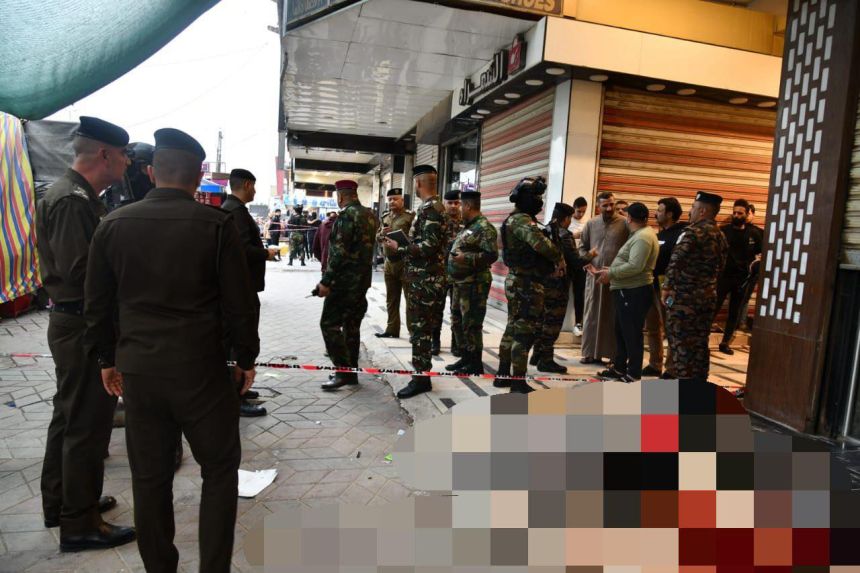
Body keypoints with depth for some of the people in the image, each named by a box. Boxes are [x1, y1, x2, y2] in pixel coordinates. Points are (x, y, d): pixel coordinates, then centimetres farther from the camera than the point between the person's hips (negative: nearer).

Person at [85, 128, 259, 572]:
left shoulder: (113, 224, 1)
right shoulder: (216, 224, -10)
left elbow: (97, 305, 6)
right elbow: (239, 304, -8)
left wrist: (108, 359, 19)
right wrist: (246, 359, 5)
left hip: (137, 371, 4)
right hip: (201, 369, -3)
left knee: (149, 477, 16)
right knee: (219, 469, 13)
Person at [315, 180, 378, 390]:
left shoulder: (346, 215, -15)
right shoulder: (370, 215, 11)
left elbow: (339, 252, -21)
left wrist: (326, 281, -19)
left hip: (345, 280, -9)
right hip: (363, 279, 9)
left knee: (329, 324, -3)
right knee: (352, 325, 13)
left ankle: (344, 371, -3)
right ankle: (351, 370, 19)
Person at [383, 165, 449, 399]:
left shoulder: (430, 209, -17)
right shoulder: (433, 207, 15)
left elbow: (428, 247, -24)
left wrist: (398, 249, -17)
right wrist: (402, 245, 13)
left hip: (425, 279, -10)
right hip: (424, 277, 10)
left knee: (420, 328, -4)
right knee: (421, 326, 16)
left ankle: (421, 378, 5)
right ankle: (421, 371, 26)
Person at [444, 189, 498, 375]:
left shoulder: (484, 227, -14)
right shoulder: (468, 226, 17)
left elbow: (491, 255, -23)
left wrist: (466, 258, -26)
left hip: (474, 284, -10)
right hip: (460, 283, 10)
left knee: (471, 325, -5)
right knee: (459, 322, 15)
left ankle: (475, 364, 5)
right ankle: (465, 358, 26)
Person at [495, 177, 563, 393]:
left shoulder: (516, 219, 15)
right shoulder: (522, 220, -18)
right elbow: (540, 243, -34)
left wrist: (551, 266, 4)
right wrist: (559, 258, -17)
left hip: (518, 280, 11)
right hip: (526, 284, -10)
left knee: (513, 328, 16)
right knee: (526, 332, -4)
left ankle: (503, 374, 26)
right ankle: (518, 383, 2)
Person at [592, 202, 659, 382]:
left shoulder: (643, 237, -17)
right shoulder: (639, 234, 17)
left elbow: (635, 267, -26)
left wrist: (610, 273, -18)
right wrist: (610, 271, 9)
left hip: (634, 292, -10)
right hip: (626, 291, 10)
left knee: (632, 334, -2)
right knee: (621, 331, 16)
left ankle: (634, 375, 8)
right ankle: (619, 368, 27)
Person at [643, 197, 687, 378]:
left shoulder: (680, 234, -10)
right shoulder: (660, 234, 18)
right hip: (652, 285, 9)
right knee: (652, 328, 13)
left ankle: (671, 369, 6)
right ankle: (655, 365, 23)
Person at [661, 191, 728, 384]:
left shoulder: (693, 231, -13)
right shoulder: (720, 235, 12)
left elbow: (676, 260, -20)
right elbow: (720, 266, 16)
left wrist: (667, 286, -13)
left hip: (685, 295, -8)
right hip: (708, 295, 8)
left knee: (680, 342, -1)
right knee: (700, 343, 13)